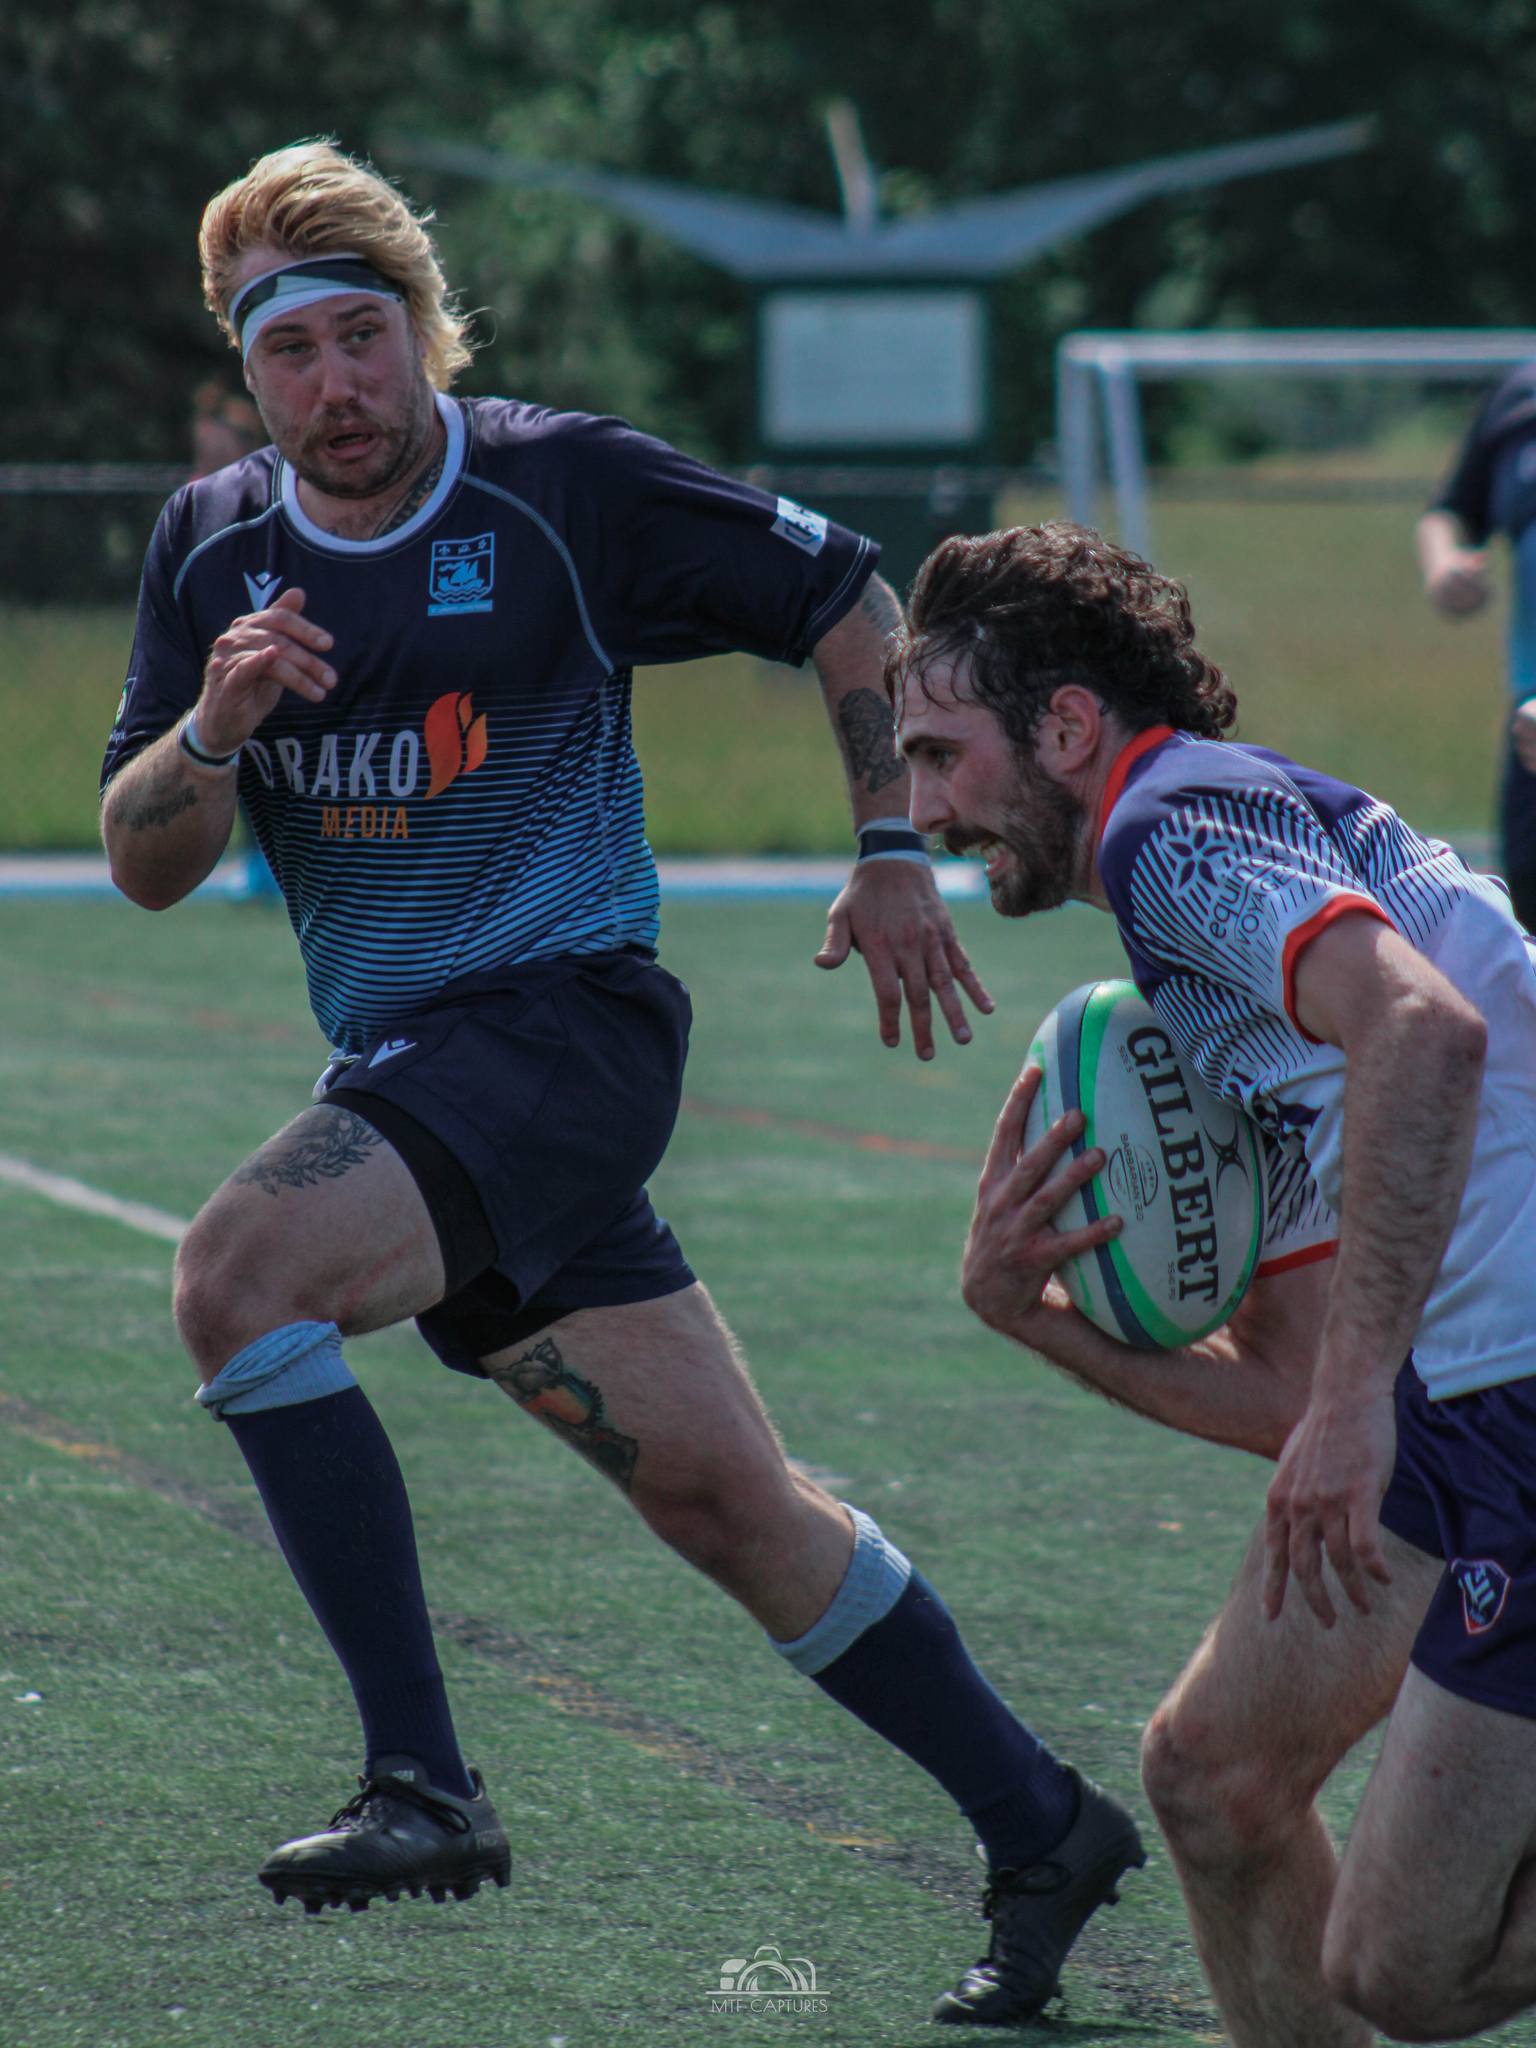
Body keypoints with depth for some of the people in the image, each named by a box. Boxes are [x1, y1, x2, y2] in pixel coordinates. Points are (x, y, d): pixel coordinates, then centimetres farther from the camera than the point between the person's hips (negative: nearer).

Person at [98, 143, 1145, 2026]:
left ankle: (422, 1783, -28)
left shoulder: (563, 488, -6)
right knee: (725, 1499, 6)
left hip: (564, 1014, -6)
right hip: (404, 1064, 6)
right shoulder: (212, 547, 9)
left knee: (238, 1270, -28)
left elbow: (845, 600, 5)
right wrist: (216, 724, -12)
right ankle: (1036, 1829, 19)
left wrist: (892, 851, 5)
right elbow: (143, 864, 8)